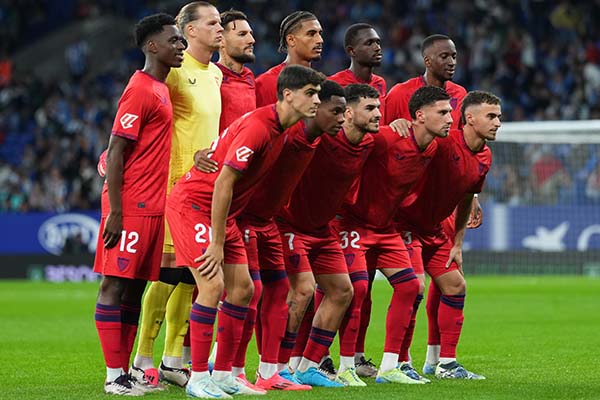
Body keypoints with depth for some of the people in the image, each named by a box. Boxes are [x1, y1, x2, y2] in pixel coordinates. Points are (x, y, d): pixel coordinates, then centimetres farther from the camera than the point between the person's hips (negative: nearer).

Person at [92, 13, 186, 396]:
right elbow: (116, 151, -14)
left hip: (153, 206, 9)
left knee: (136, 288, 9)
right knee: (116, 285, -5)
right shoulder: (140, 90, -11)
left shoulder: (161, 88, 16)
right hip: (132, 206, -9)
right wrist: (114, 212, -18)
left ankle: (126, 371, 13)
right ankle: (114, 376, -5)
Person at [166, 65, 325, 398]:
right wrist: (217, 244, -22)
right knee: (212, 286, -16)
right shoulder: (258, 127, -24)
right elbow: (223, 183, -25)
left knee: (243, 289, 6)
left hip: (223, 212, 10)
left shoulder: (281, 131, 5)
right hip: (193, 205, -10)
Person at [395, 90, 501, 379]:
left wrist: (457, 244, 14)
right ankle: (397, 363, -11)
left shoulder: (484, 158, 3)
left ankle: (444, 363, 20)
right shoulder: (443, 142, -23)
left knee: (455, 286, 10)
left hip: (434, 228, 9)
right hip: (405, 221, -9)